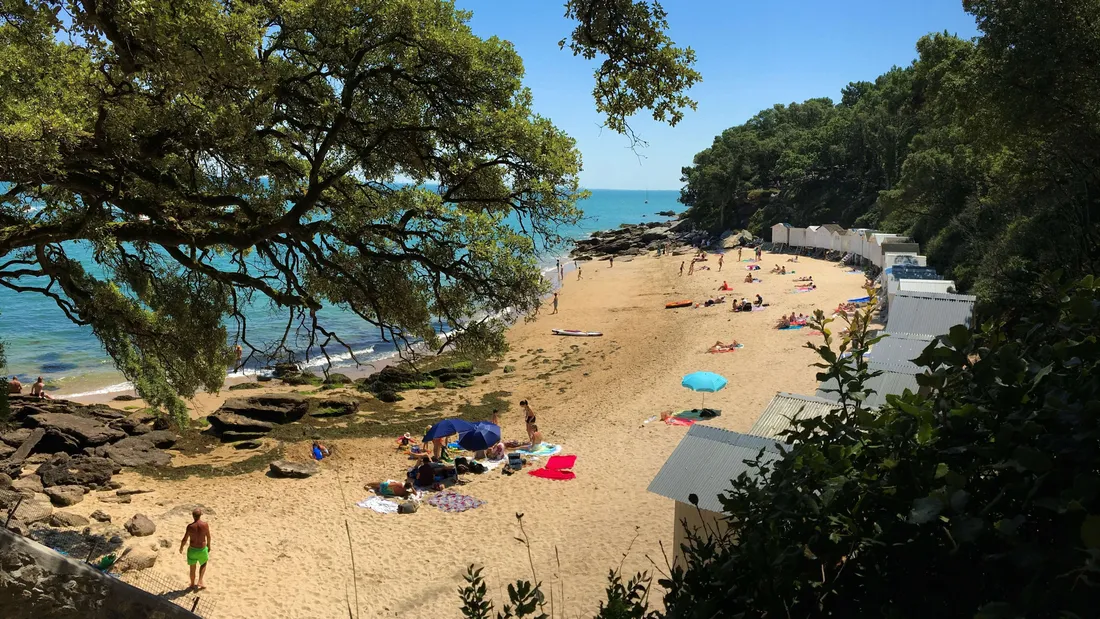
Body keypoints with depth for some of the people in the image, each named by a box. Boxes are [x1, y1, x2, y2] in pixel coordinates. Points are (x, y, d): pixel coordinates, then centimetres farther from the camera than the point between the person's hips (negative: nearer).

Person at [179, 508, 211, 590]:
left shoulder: (190, 526, -20)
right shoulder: (205, 524, -17)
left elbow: (185, 539, -12)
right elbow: (208, 536, -4)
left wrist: (181, 548, 8)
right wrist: (208, 545, 15)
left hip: (192, 549, 0)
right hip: (202, 549, 1)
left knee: (192, 567, 20)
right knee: (203, 564, 28)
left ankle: (193, 584, 36)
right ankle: (200, 581, 18)